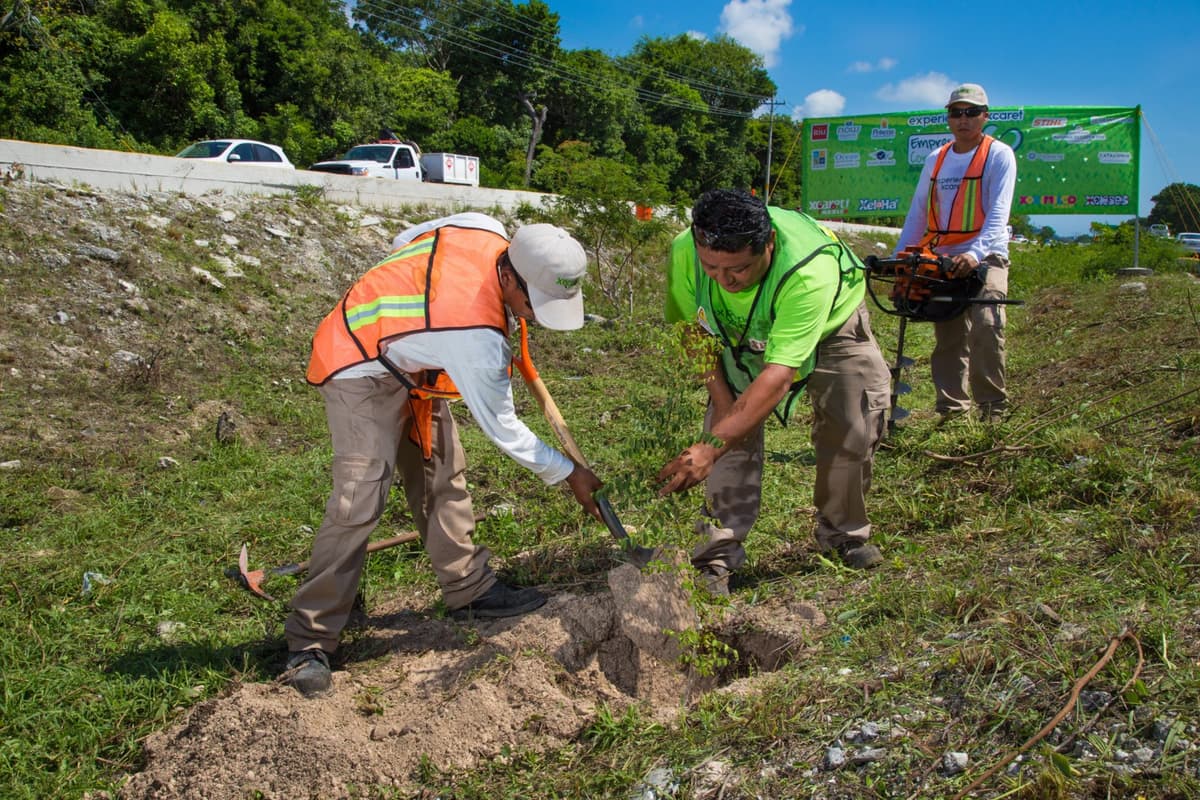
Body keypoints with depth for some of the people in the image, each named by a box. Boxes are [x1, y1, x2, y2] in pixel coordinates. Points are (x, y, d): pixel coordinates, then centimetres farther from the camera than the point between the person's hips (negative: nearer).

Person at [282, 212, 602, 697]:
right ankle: (310, 643, -9)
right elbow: (502, 429, -21)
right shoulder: (478, 338, -36)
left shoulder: (485, 230, -17)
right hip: (361, 371, -10)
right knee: (359, 498, -17)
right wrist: (567, 474, -10)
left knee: (441, 476, 11)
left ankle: (469, 591, 23)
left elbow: (406, 241, 3)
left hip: (410, 363, 10)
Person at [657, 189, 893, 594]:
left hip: (830, 322, -2)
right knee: (732, 425, -13)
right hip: (744, 335, 2)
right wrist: (722, 400, -21)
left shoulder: (810, 271, -48)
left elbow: (779, 375, -50)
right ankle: (717, 553, -7)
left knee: (855, 426, -7)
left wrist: (711, 447, -56)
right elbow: (698, 332, -15)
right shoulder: (685, 252, -35)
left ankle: (844, 534, 18)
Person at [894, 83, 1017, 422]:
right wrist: (900, 258, 4)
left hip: (985, 258, -5)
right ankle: (951, 411, 11)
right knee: (948, 340, 5)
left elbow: (998, 215, -13)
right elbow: (917, 213, 15)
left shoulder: (999, 155, -1)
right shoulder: (935, 160, 15)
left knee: (985, 327, -24)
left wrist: (975, 253, -30)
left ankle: (993, 409, -15)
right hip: (942, 261, 5)